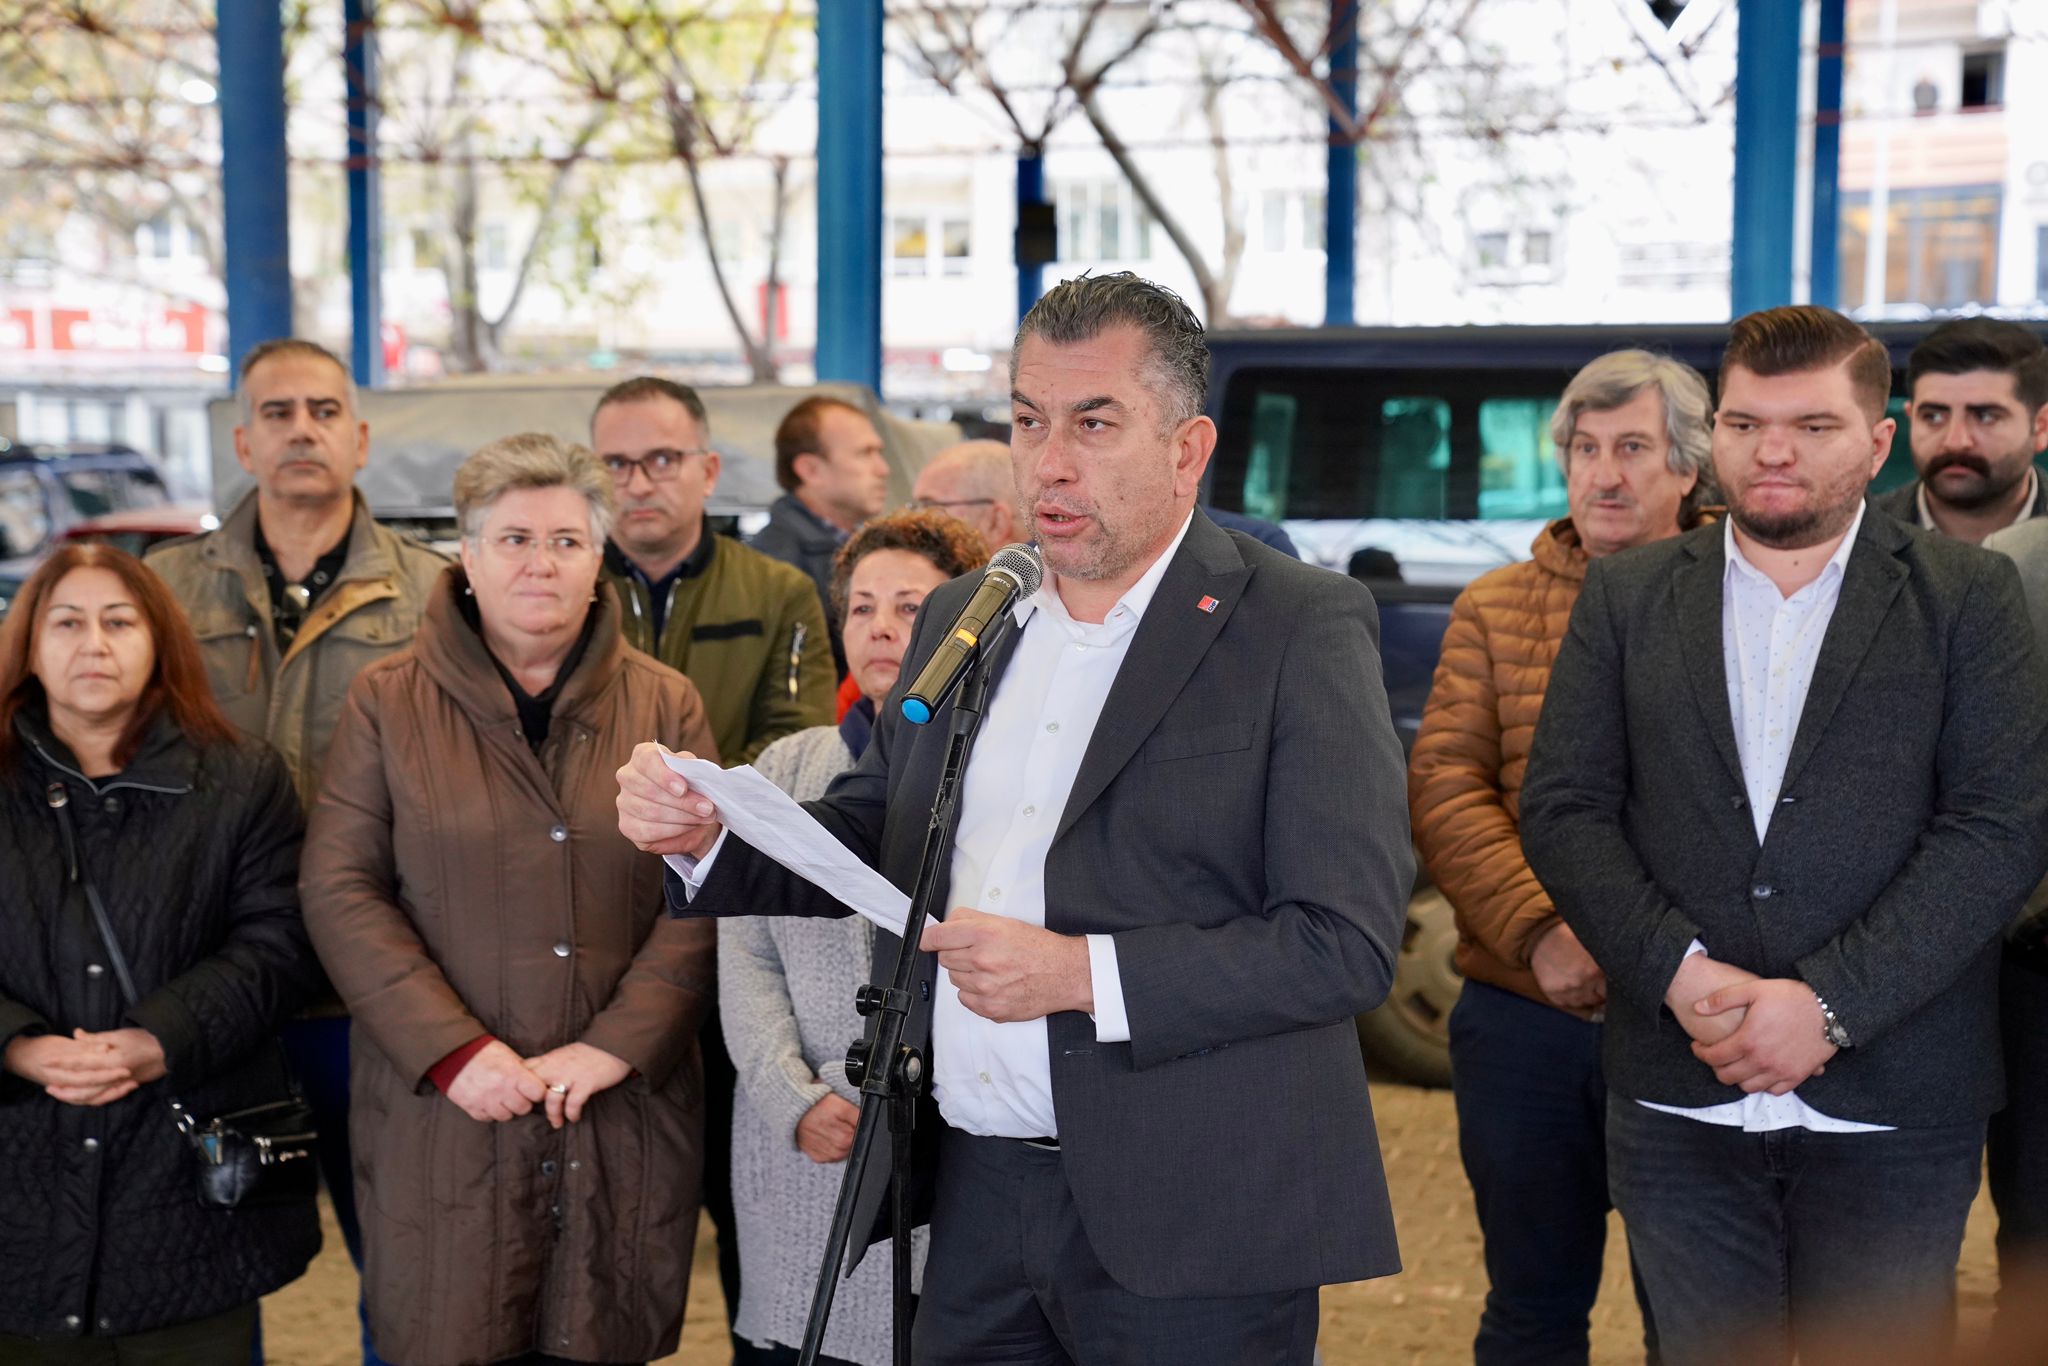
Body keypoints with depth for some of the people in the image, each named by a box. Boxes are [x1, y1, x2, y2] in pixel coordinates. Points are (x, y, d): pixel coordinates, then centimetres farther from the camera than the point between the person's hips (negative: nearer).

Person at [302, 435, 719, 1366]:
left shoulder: (664, 704, 7)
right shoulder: (387, 702, 5)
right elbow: (340, 890, -2)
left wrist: (613, 1046, -11)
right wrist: (455, 1050, -12)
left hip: (621, 1119, 1)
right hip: (446, 1111, -1)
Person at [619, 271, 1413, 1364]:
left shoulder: (1304, 627, -7)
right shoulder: (960, 622, 12)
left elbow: (1347, 943, -13)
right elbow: (867, 843, 19)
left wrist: (1082, 975, -21)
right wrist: (706, 834, -1)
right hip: (978, 1195, 5)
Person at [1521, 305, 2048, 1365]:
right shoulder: (1626, 594, 8)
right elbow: (1562, 808, 2)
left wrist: (1828, 1005, -15)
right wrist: (1679, 971, -13)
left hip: (1889, 1113, -1)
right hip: (1679, 1103, 2)